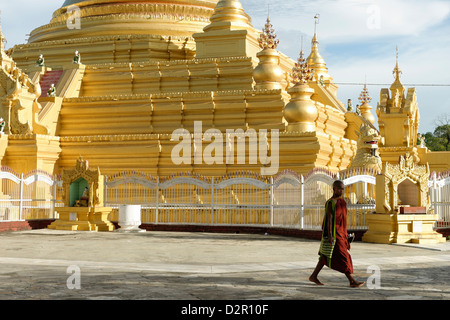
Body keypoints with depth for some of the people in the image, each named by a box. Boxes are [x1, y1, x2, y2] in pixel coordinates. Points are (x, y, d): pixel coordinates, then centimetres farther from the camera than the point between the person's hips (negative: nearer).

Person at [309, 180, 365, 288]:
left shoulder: (341, 201, 13)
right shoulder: (331, 202, -14)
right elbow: (329, 219, -19)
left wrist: (345, 233, 19)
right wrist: (330, 235, -24)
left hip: (340, 233, 10)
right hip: (333, 234, -10)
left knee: (326, 256, 13)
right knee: (343, 256, -8)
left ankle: (313, 276, 21)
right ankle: (352, 281, -6)